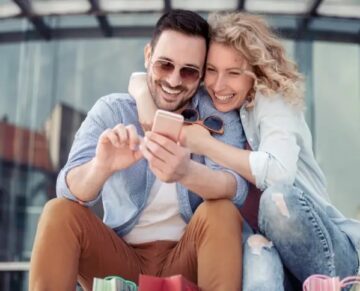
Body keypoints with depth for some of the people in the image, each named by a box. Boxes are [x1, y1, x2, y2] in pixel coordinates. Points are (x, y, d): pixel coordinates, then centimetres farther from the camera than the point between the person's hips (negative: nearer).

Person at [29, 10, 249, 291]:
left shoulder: (219, 116, -6)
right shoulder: (111, 110, -5)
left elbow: (236, 188, -25)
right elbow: (70, 190, -18)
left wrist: (186, 172, -48)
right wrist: (101, 167, -43)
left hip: (186, 259, 0)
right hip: (119, 256, 1)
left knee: (222, 210, -28)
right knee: (59, 211, -22)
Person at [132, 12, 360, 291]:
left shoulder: (272, 99, -10)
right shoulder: (204, 103, 5)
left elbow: (280, 172, -29)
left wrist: (206, 144, -18)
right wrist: (146, 105, -13)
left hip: (332, 249, -2)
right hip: (269, 243, 2)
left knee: (278, 197, -36)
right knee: (256, 247, -35)